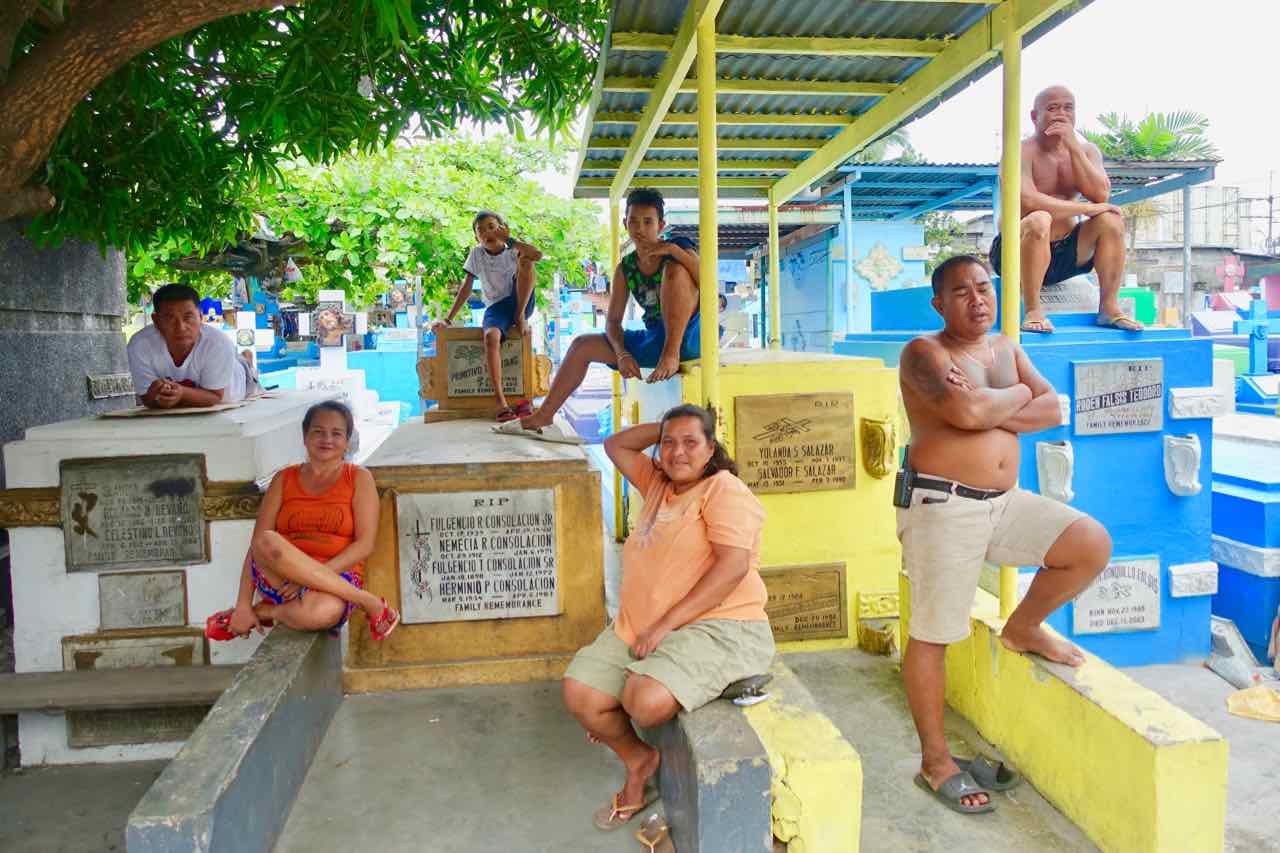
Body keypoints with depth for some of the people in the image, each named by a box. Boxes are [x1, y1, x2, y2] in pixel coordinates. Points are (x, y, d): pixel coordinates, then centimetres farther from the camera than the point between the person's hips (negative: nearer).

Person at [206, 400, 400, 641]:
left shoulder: (359, 478, 6)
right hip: (279, 578, 3)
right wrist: (242, 604, -8)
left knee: (324, 612, -40)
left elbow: (365, 544, -4)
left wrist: (311, 578, -16)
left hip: (337, 579, -2)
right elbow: (258, 544, 4)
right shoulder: (284, 479, 12)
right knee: (268, 542, -33)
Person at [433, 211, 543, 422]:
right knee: (491, 337, -35)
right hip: (496, 307, 0)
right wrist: (447, 319, -1)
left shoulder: (512, 249, 0)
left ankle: (520, 317, -15)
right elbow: (466, 288, 6)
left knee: (525, 260, -22)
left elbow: (537, 255, -22)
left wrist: (509, 239, -17)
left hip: (520, 303, 0)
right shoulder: (477, 254, 6)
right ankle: (501, 403, -39)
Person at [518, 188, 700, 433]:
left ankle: (673, 354, -28)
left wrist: (676, 251, -29)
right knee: (583, 345, 5)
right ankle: (544, 415, 12)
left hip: (687, 337, -6)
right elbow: (613, 320, 5)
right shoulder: (626, 268, 5)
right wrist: (622, 353, -15)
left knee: (674, 269, -28)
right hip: (654, 339, 6)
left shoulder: (679, 250, -8)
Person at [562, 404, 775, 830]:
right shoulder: (657, 483, 17)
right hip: (639, 627, 8)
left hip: (716, 627, -7)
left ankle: (634, 745, 9)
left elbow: (733, 567, -19)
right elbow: (615, 445, 28)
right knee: (579, 693, -11)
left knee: (646, 699, -32)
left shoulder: (723, 489, -7)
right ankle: (638, 760, 16)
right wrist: (664, 428, 12)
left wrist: (666, 624, -21)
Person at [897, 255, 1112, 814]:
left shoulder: (1006, 348, 14)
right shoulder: (924, 353, -8)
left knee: (1092, 545, -3)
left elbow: (1053, 410, 3)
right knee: (932, 635, -1)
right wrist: (1017, 395, -5)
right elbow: (968, 412, -25)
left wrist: (989, 408, -12)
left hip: (1006, 500, 7)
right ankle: (935, 761, 15)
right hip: (943, 505, -7)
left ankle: (1023, 628, 20)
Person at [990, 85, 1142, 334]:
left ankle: (1109, 307, -6)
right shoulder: (1022, 152, -10)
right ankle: (1032, 311, -27)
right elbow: (1028, 201, -27)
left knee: (1111, 219, -13)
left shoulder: (1086, 150, 8)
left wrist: (1073, 146, -15)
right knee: (1039, 221, -34)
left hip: (1065, 253, 6)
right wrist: (1087, 208, -22)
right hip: (1018, 252, -6)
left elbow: (1101, 195, -10)